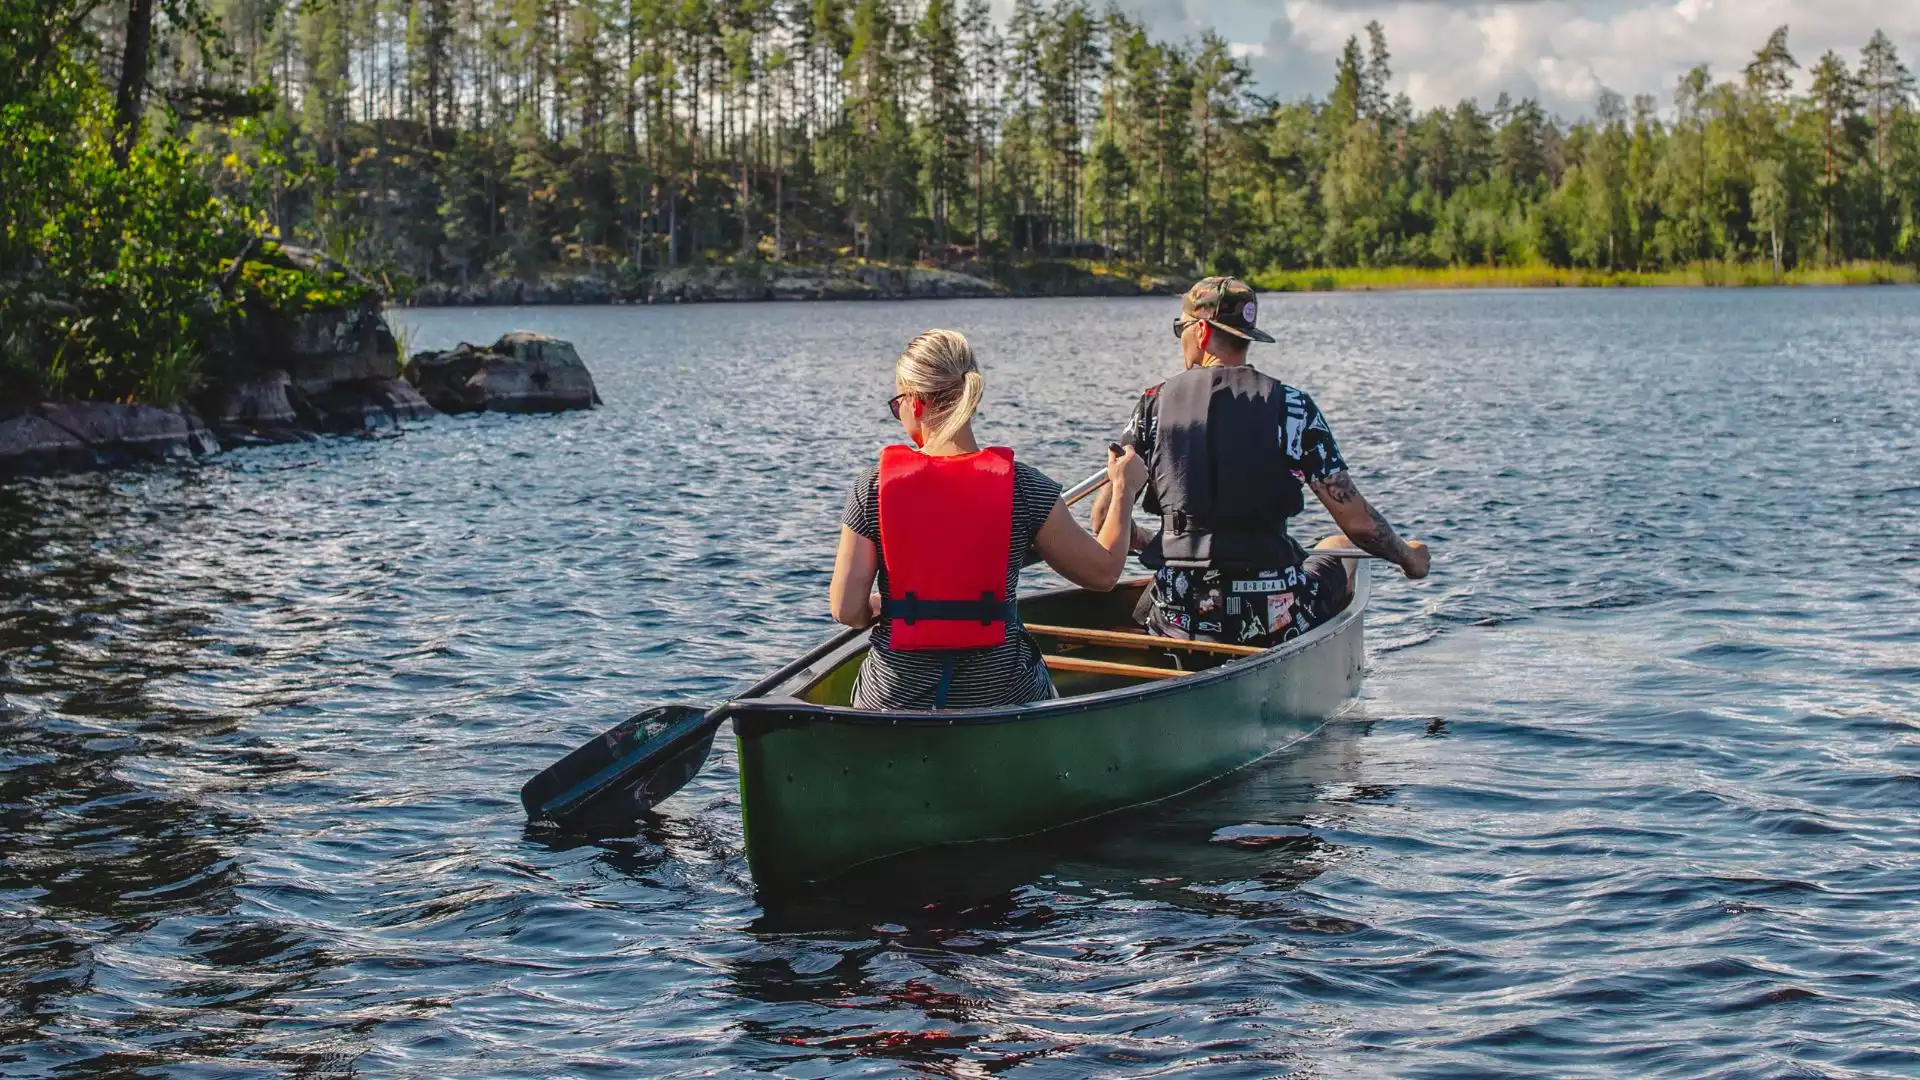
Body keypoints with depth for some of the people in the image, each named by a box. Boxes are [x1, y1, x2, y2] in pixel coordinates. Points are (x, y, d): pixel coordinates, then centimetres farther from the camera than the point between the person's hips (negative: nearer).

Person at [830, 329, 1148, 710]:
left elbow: (846, 611, -9)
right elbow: (1104, 572, 2)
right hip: (998, 693, -1)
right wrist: (1124, 491, 17)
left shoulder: (873, 488, -8)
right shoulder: (1024, 487, -8)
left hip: (894, 696, 1)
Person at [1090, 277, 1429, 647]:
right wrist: (1407, 556, 14)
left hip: (1178, 619, 2)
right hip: (1277, 624, -2)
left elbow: (1104, 518, 0)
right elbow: (1358, 522, -6)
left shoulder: (1155, 404, 0)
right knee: (1341, 548, 31)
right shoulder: (1291, 406, -5)